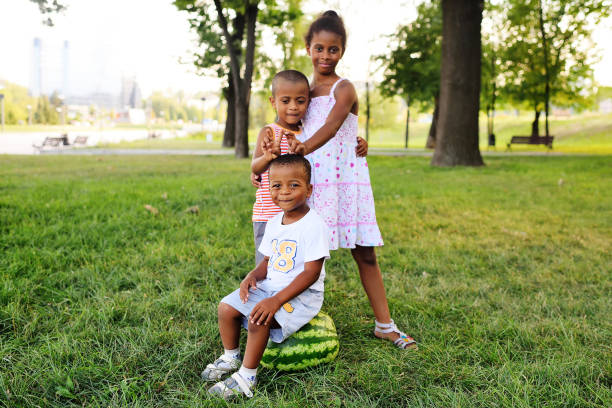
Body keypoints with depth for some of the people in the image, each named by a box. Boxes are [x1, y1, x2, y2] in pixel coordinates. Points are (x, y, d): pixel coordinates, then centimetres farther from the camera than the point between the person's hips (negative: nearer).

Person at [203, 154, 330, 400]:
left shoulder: (313, 225, -19)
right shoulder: (274, 223, 7)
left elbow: (311, 273, -23)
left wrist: (277, 300, -29)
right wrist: (253, 276, -10)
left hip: (301, 294, -8)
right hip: (270, 286, 8)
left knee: (259, 319, -28)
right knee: (227, 306, 0)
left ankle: (247, 375, -10)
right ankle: (231, 357, 22)